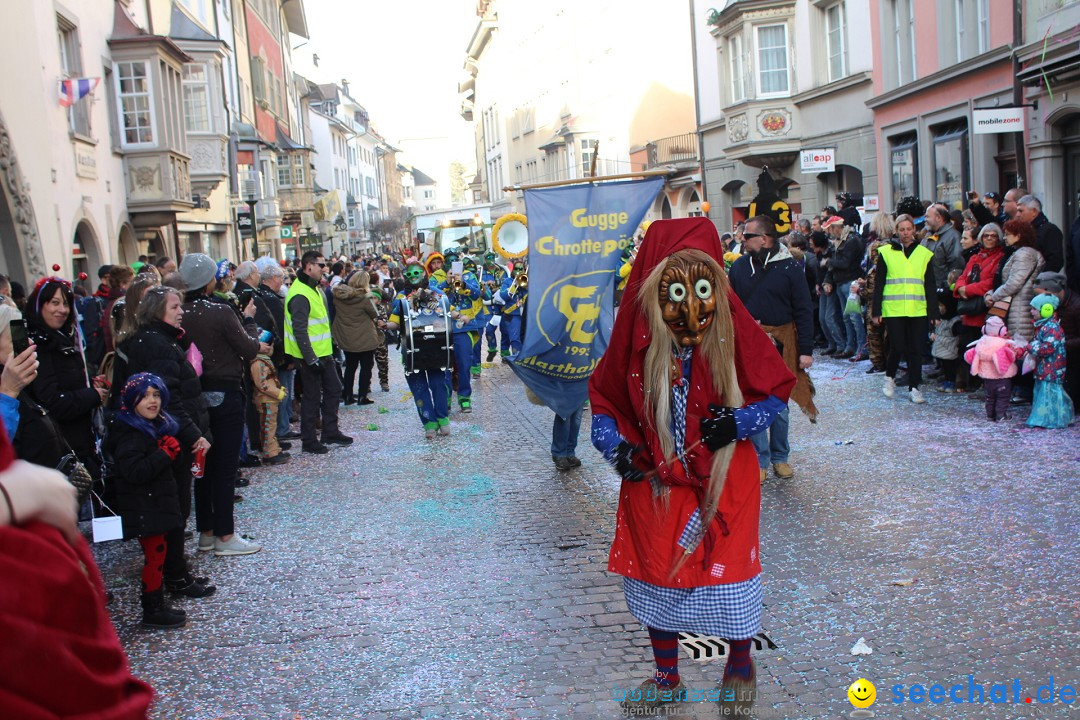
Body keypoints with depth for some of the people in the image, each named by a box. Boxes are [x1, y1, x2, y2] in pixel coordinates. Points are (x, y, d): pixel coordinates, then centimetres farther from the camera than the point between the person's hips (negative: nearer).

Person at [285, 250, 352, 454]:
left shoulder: (314, 289, 13)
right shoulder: (299, 295, -20)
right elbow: (299, 331, -23)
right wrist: (311, 359, -23)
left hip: (323, 353, 10)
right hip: (311, 355, -10)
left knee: (333, 389, 16)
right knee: (312, 397, 0)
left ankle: (330, 432, 27)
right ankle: (309, 441, 11)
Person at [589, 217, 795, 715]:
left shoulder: (735, 334, -15)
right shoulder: (637, 341, -12)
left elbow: (777, 389, -2)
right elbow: (604, 400, 3)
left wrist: (740, 421, -19)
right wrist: (616, 446, -14)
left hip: (724, 480, -1)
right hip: (655, 483, 2)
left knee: (729, 569, 8)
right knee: (656, 576, 12)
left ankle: (739, 669, 38)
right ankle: (666, 678, 36)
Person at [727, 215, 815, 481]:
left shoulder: (789, 268, -4)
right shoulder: (739, 267, 3)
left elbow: (803, 311, -3)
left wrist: (806, 350, -7)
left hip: (782, 346, -1)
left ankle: (780, 457, 25)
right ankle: (760, 461, 12)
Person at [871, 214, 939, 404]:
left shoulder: (924, 254, 10)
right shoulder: (886, 253, 4)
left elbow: (930, 286, 11)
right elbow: (879, 284, 4)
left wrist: (933, 313, 5)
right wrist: (876, 310, -1)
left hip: (918, 310, 2)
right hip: (893, 310, -2)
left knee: (916, 350, 2)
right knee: (897, 347, -5)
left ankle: (914, 388, 11)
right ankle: (890, 377, 22)